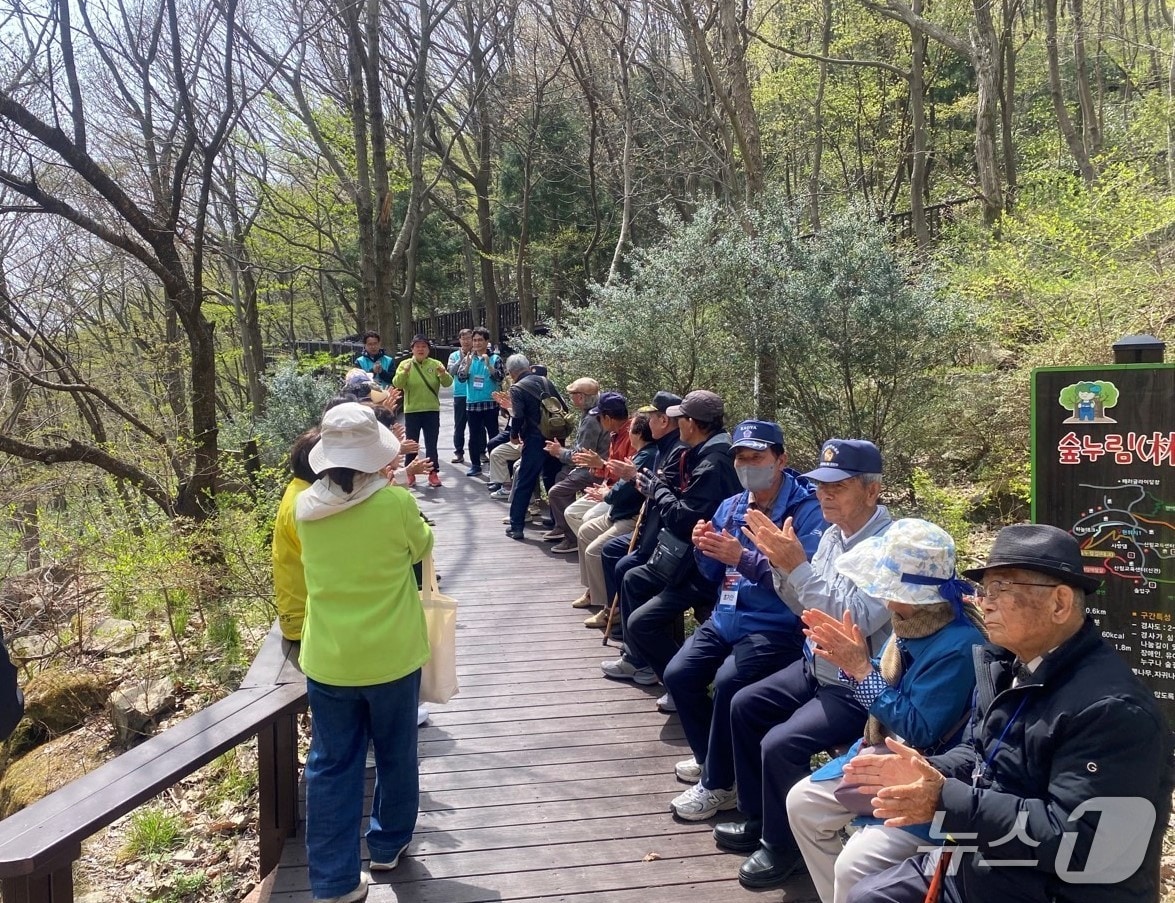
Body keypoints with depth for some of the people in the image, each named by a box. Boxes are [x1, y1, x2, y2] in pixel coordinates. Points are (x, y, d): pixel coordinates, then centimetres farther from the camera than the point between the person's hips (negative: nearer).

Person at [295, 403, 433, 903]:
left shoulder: (305, 507, -8)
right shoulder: (397, 503, -18)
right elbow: (421, 547, 2)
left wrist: (378, 485, 15)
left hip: (327, 659, 2)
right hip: (391, 656, -2)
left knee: (331, 766, 13)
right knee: (395, 755, 20)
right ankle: (388, 844, 39)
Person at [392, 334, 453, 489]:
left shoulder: (435, 364, 1)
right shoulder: (405, 364, 0)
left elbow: (448, 383, -9)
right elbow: (397, 384, -13)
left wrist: (443, 374, -30)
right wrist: (404, 372, -31)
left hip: (432, 410, 0)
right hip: (411, 411, 0)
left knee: (431, 444, 4)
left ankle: (433, 473, 9)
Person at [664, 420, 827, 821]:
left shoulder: (807, 510, -12)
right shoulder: (730, 507, 8)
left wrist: (743, 557, -30)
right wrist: (704, 549, -10)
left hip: (775, 627, -7)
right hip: (725, 618, 7)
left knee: (729, 682, -27)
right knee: (678, 675, -7)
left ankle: (717, 783, -7)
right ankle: (709, 755, 17)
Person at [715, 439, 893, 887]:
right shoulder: (834, 533, 3)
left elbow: (857, 620, -31)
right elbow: (806, 606, 8)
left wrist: (798, 565, -32)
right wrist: (780, 564, -11)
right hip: (817, 668, 9)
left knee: (780, 745, -21)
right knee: (745, 705, 11)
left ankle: (784, 846, 6)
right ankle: (758, 820, 26)